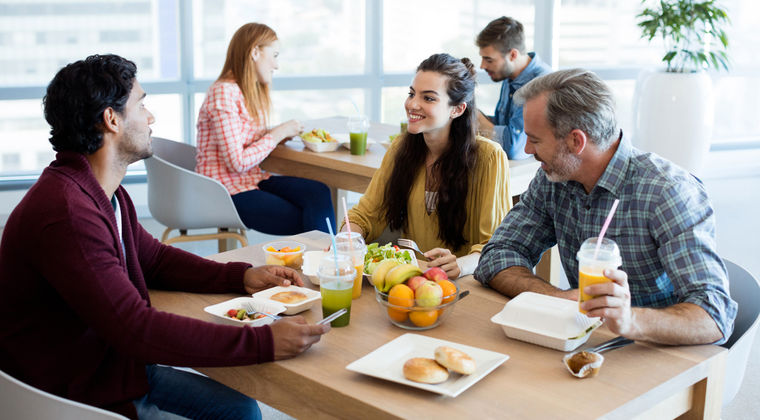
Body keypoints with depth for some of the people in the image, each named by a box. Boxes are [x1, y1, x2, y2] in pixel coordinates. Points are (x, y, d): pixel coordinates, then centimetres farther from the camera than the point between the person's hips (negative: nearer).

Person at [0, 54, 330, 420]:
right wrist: (263, 342, -33)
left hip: (116, 368, 9)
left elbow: (153, 258, 17)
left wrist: (242, 277, 2)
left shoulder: (106, 193, 5)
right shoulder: (66, 212, -29)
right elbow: (137, 330, -33)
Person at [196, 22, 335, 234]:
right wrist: (277, 134, -12)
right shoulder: (224, 93, -16)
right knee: (305, 223, -15)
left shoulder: (253, 93, 14)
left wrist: (278, 133, -2)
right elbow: (237, 163, -20)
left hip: (252, 180, 8)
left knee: (319, 193, -16)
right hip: (227, 191, -8)